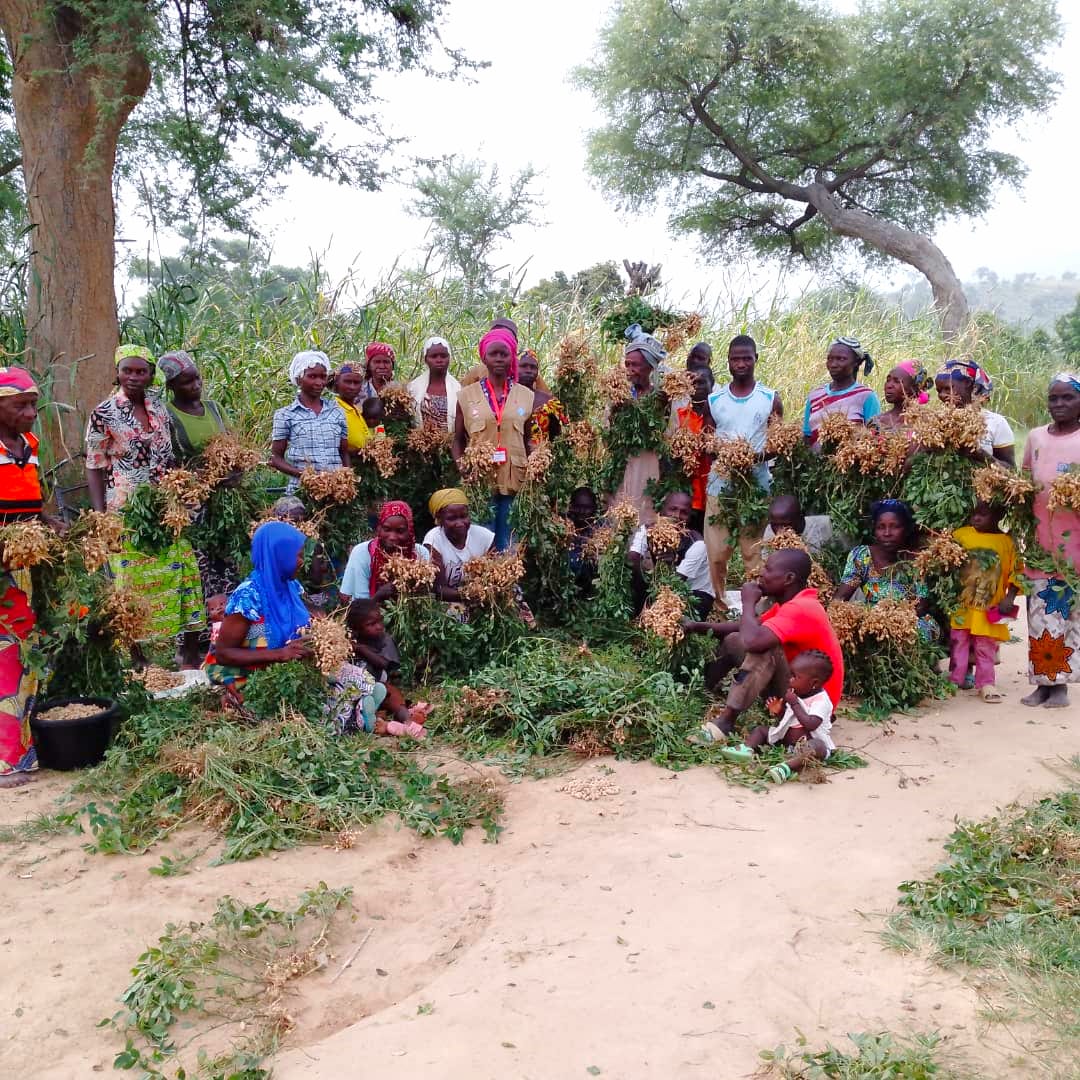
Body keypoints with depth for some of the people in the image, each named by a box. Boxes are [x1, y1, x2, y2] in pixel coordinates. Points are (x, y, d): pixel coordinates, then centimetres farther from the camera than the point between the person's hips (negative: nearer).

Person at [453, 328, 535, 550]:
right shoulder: (467, 395, 6)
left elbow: (528, 440, 15)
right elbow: (458, 440, 8)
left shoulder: (526, 396, 9)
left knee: (508, 544, 3)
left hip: (514, 480, 1)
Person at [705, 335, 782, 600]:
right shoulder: (713, 400, 7)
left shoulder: (771, 399, 3)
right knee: (716, 554, 2)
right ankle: (720, 606, 16)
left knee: (754, 554, 3)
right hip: (720, 485, 2)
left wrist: (759, 455, -16)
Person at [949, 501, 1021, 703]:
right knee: (958, 643, 8)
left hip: (988, 608, 0)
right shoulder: (960, 535, -3)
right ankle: (955, 681, 16)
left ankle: (986, 683, 16)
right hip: (961, 603, 0)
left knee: (986, 646, 7)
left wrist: (1010, 598, -9)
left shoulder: (1006, 542, -3)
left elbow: (1015, 572, 0)